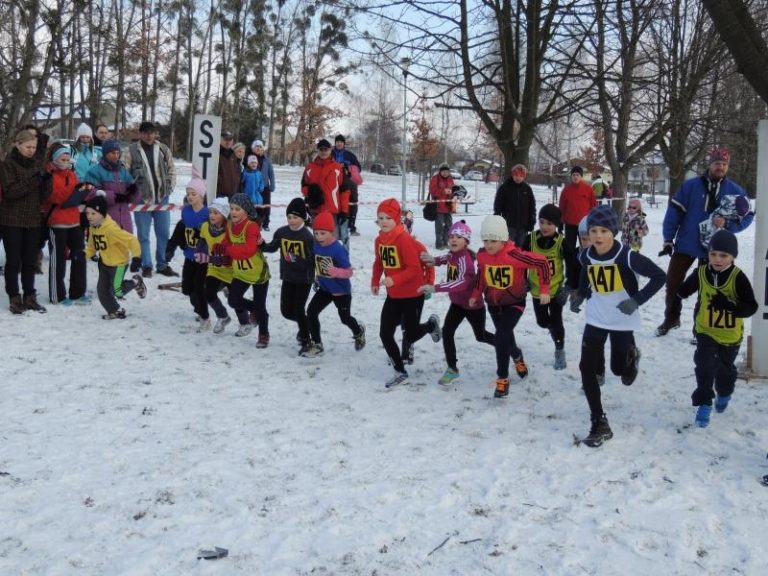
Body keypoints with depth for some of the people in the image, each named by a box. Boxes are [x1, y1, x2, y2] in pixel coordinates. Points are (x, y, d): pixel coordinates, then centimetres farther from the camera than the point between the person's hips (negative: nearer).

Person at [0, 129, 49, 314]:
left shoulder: (35, 165, 10)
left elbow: (43, 195, 7)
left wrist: (46, 181, -13)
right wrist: (32, 181, -25)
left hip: (32, 220, 5)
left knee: (30, 260, 9)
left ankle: (30, 297, 16)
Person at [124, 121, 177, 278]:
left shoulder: (163, 149, 3)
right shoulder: (132, 150, -8)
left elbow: (171, 169, 11)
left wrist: (169, 187, 3)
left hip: (162, 198, 3)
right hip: (141, 199, -3)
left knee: (164, 233, 10)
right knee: (143, 235, 5)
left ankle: (162, 265, 22)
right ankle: (146, 266, 16)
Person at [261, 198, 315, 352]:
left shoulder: (307, 236, -17)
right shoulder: (282, 232, -2)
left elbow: (313, 260, -16)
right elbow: (272, 247, 13)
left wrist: (296, 260, -27)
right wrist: (261, 245, -5)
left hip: (304, 279, -6)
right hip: (288, 278, 6)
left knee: (298, 309, -7)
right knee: (286, 311, 10)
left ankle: (305, 341, 10)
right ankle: (305, 325, 39)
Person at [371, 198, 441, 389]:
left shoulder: (404, 239, -23)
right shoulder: (379, 240, 1)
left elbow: (414, 268, -25)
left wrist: (394, 280, -37)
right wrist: (375, 282, 1)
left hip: (411, 294, -7)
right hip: (393, 294, 7)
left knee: (410, 336, 4)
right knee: (385, 334, 1)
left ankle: (432, 324, 38)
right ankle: (401, 373, 16)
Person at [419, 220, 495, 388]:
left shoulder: (465, 258, -31)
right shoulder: (453, 254, -5)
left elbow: (462, 282, -48)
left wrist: (435, 287, -54)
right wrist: (434, 260, 0)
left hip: (473, 304, -6)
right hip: (457, 302, 7)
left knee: (481, 336, 14)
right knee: (447, 331, -7)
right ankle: (452, 369, 7)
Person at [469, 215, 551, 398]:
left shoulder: (514, 255, -29)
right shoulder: (482, 255, -11)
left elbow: (542, 262, -23)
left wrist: (544, 290, -20)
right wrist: (476, 294, 8)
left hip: (514, 303, -5)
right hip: (493, 303, 5)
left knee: (501, 338, -19)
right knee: (505, 337, 19)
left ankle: (502, 378, -4)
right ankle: (518, 357, 53)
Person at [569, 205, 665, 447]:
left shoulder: (627, 256, -23)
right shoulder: (586, 256, -8)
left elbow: (659, 276, -17)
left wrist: (637, 300, -24)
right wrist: (580, 296, 6)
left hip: (622, 320, -3)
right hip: (595, 319, 4)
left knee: (619, 369, 8)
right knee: (587, 368, -5)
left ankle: (631, 355, 47)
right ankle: (599, 424, 4)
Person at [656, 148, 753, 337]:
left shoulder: (736, 191, -3)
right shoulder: (691, 185, -6)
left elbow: (747, 216, -1)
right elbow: (674, 211, -6)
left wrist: (728, 224, -20)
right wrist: (668, 239, -8)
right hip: (686, 244, 0)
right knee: (673, 282, 8)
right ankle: (671, 318, 29)